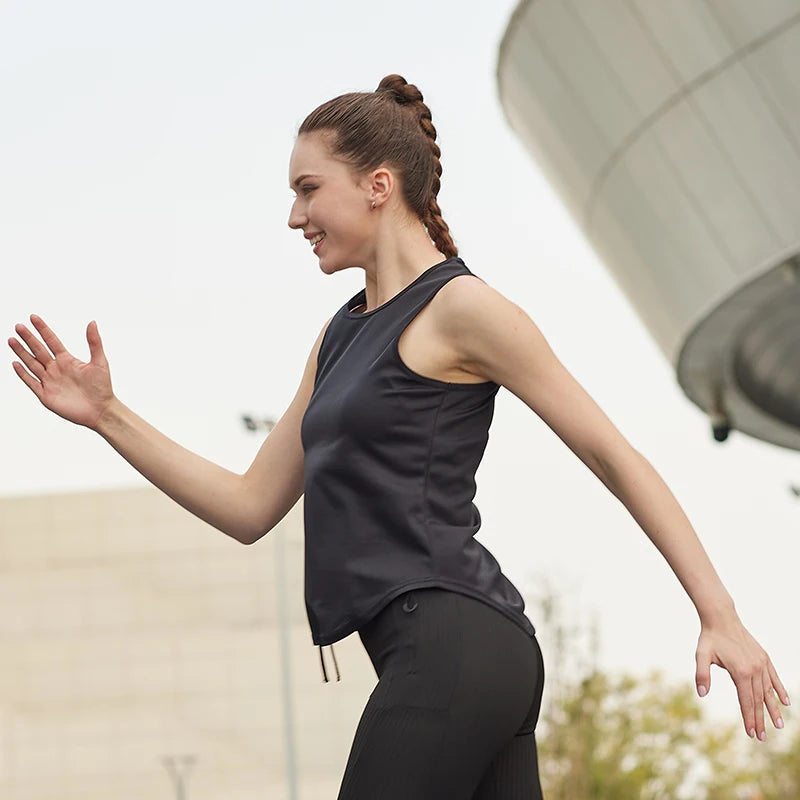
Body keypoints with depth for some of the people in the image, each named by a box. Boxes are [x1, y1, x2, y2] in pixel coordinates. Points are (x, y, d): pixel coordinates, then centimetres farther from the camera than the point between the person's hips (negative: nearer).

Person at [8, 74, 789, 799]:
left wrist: (721, 617, -7)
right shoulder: (343, 335, 23)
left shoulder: (460, 308, -3)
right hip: (452, 654, 9)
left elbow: (615, 457, -4)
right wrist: (107, 416, 16)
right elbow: (251, 507, 22)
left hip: (452, 649, -9)